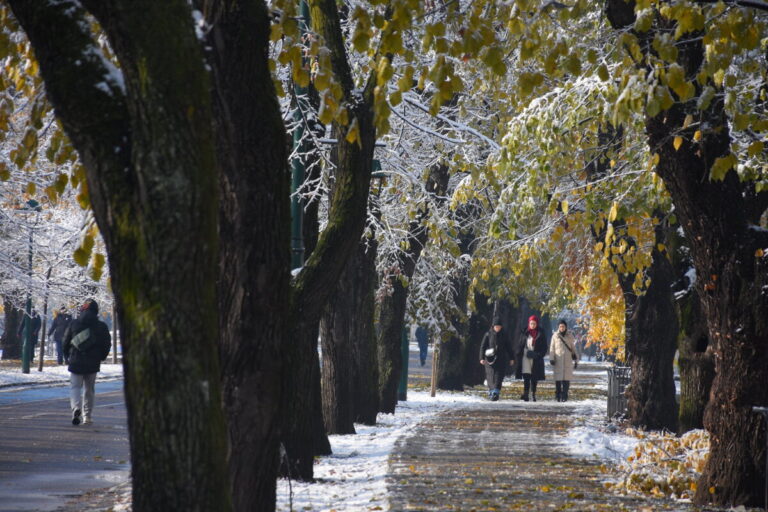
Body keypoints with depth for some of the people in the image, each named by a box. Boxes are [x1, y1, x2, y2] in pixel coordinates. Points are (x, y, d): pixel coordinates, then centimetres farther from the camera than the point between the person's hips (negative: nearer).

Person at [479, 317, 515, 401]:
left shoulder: (504, 335, 6)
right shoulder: (488, 335, 1)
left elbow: (508, 347, 13)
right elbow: (482, 347, 0)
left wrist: (511, 358, 11)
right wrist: (482, 358, -10)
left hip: (501, 359, 0)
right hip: (490, 359, 0)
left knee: (498, 376, -11)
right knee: (491, 376, 0)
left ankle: (495, 393, -17)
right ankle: (491, 391, 16)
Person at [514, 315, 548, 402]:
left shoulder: (541, 334, 3)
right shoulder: (524, 333, 7)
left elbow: (544, 347, 4)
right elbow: (520, 345, 10)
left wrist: (539, 355, -10)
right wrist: (518, 355, 0)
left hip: (536, 358, 0)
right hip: (525, 357, 0)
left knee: (534, 378, 4)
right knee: (526, 377, -9)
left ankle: (533, 394, 12)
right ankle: (525, 394, -15)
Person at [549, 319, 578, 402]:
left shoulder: (570, 336, 9)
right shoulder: (555, 335, 6)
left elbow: (573, 348, 14)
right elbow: (552, 348, 6)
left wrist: (575, 360, 11)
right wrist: (552, 358, -4)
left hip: (568, 361, 1)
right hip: (558, 360, -1)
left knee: (566, 379, -6)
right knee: (558, 379, -3)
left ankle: (564, 396, -5)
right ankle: (558, 396, 3)